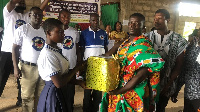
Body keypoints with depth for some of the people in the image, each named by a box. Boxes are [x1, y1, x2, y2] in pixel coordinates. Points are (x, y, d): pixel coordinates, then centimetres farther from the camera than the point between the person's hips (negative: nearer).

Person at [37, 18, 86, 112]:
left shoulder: (56, 50, 5)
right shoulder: (48, 55, -23)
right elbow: (59, 83, -26)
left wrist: (78, 82, 2)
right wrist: (76, 69, -16)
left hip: (60, 93, 9)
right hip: (53, 94, -9)